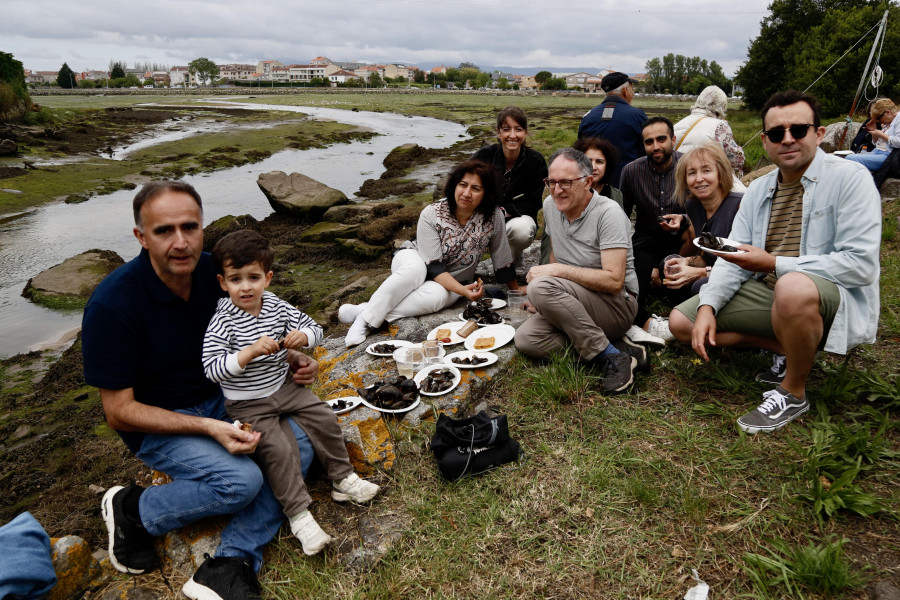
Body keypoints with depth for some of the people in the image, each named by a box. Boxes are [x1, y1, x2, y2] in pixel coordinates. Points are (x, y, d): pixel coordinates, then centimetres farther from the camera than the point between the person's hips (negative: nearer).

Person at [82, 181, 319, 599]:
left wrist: (289, 360, -12)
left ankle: (230, 565, -14)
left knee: (300, 447, -15)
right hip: (157, 425, -5)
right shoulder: (112, 305, -23)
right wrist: (209, 428, -28)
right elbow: (119, 412, -18)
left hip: (222, 398, 5)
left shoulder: (216, 271, -9)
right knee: (241, 480, -25)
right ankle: (133, 510, 1)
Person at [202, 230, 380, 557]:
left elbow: (315, 328, 3)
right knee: (278, 448, -18)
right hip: (248, 404, -5)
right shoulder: (222, 322, -17)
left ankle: (343, 479, 17)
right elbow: (212, 368, -23)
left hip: (284, 388, 5)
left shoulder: (277, 307, -3)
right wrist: (250, 352, -34)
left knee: (324, 418, -1)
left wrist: (303, 336, -21)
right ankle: (298, 515, -4)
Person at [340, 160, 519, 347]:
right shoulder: (432, 214, -21)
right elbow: (433, 267, -24)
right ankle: (366, 318, -31)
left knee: (437, 296, -35)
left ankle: (364, 310, -32)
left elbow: (502, 258, -4)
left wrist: (516, 290, 3)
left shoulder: (493, 216, -17)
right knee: (416, 269, -39)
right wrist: (462, 290, -36)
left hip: (451, 282, 2)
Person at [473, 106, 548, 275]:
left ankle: (515, 256, 3)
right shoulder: (483, 156, -9)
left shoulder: (536, 161, -10)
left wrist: (503, 212, -23)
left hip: (518, 218, 0)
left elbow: (532, 204, -9)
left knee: (522, 229, -36)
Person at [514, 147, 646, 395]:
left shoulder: (609, 212, -16)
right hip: (572, 302, 7)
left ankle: (611, 357, -21)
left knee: (540, 287, -31)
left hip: (617, 303, -7)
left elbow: (614, 281, -24)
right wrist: (545, 301, 12)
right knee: (526, 340, -18)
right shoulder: (550, 205, 6)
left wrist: (558, 271, -22)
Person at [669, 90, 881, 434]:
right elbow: (732, 260, 4)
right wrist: (708, 306, -13)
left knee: (793, 287, -41)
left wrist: (773, 264, -22)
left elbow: (862, 265, -20)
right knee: (681, 321, -2)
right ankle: (788, 348, 2)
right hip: (767, 294, 7)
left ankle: (793, 393, -15)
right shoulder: (758, 190, 9)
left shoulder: (849, 178, -10)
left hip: (837, 300, -6)